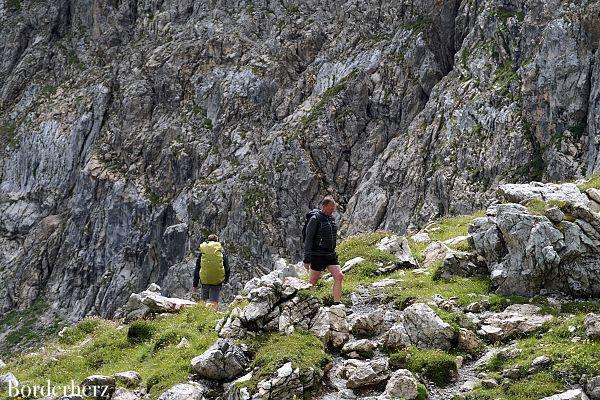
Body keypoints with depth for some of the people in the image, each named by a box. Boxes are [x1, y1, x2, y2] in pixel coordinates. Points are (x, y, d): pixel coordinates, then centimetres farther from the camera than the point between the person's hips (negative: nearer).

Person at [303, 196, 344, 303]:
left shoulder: (331, 218, 11)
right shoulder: (315, 219, -12)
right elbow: (308, 239, -13)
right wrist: (307, 259, -15)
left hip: (331, 255, 7)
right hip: (318, 255, -7)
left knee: (339, 276, -5)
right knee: (312, 282, 1)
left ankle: (337, 303, -2)